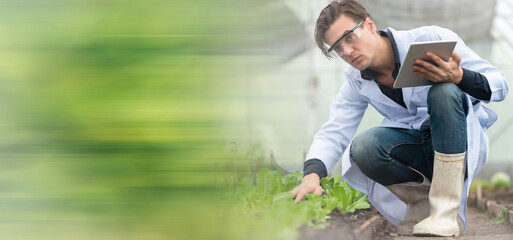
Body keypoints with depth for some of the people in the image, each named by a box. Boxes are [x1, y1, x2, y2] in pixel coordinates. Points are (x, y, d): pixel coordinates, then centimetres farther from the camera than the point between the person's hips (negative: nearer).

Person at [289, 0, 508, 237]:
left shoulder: (431, 39, -10)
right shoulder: (356, 82, 5)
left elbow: (499, 84, -10)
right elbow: (333, 133, -4)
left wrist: (459, 76, -32)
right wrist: (312, 174, -25)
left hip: (462, 142, -3)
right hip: (414, 152, 3)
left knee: (444, 91, -33)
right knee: (363, 147, -28)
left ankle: (446, 211, -33)